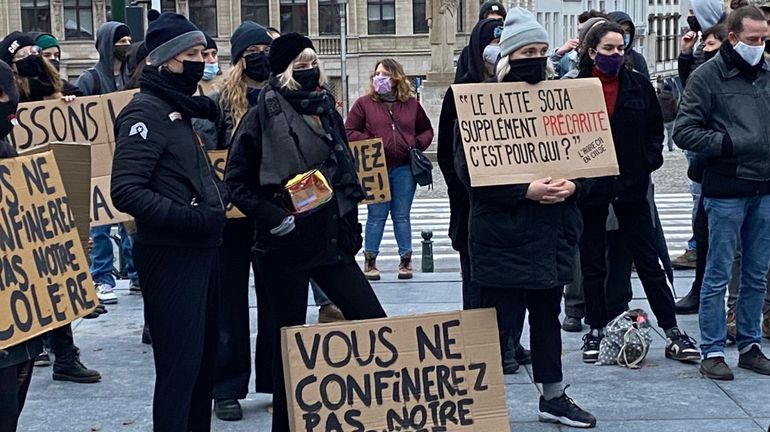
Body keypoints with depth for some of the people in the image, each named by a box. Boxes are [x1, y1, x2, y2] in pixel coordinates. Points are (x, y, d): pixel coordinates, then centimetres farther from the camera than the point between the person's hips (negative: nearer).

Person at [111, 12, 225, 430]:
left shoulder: (181, 109, 16)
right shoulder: (146, 112, -12)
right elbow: (126, 191, -22)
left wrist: (224, 194, 5)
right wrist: (189, 217, -25)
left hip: (201, 250, 9)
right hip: (170, 256, -9)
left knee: (204, 360, 15)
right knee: (179, 365, -7)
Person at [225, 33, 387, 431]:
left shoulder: (327, 111, 11)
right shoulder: (263, 117, -7)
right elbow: (237, 181, -7)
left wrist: (351, 225, 13)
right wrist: (272, 217, -17)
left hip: (333, 240, 6)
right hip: (287, 245, -6)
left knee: (373, 321, 0)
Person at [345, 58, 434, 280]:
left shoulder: (411, 104, 9)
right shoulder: (364, 103, 2)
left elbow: (426, 130, 19)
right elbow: (348, 132, 0)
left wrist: (418, 143, 0)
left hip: (405, 168, 2)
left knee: (402, 216, 8)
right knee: (376, 216, 2)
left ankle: (406, 261, 14)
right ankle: (370, 262, 10)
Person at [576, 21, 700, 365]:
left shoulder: (639, 86, 3)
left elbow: (655, 128, 9)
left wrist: (650, 160, -5)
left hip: (631, 184, 1)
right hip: (589, 185, -1)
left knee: (648, 260, 6)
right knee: (592, 264, 9)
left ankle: (672, 331, 10)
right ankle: (596, 330, 20)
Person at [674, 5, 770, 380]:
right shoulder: (708, 76, -6)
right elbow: (684, 132, -9)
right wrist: (728, 144, -17)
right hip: (726, 191, -5)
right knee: (718, 275, 1)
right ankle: (712, 352, 10)